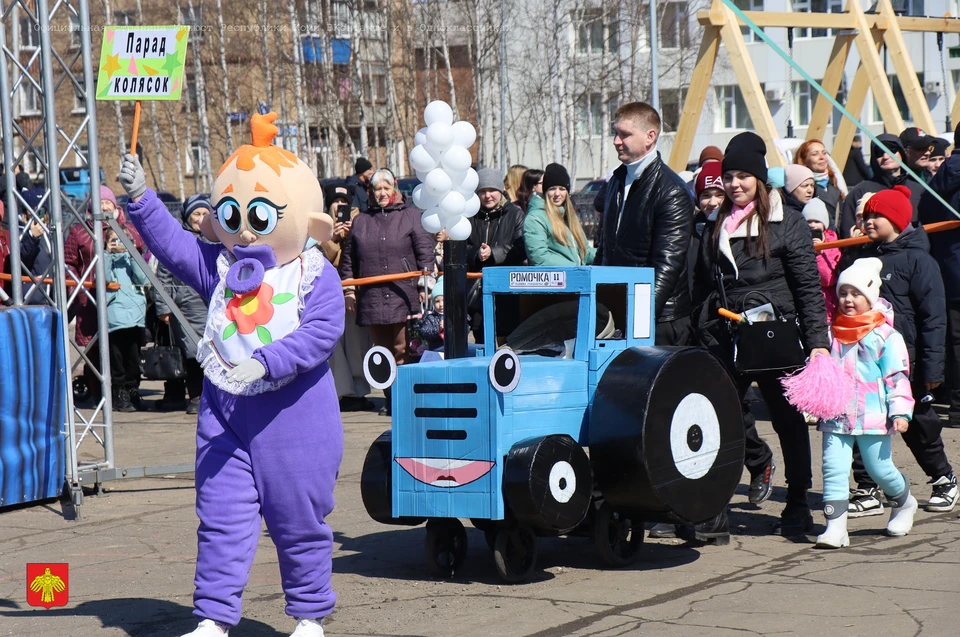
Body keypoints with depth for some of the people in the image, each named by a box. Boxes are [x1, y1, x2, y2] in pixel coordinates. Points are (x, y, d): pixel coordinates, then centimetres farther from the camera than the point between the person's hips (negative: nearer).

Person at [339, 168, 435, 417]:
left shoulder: (410, 216, 7)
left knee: (403, 350, -6)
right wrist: (348, 289, 11)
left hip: (403, 295, -3)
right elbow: (348, 257, 18)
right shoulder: (360, 221, 16)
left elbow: (425, 251, 3)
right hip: (372, 298, 3)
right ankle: (390, 400, 11)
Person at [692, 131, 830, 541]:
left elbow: (808, 288, -5)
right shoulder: (715, 226, 12)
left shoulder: (787, 225, -3)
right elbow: (703, 286, 17)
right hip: (725, 340, 4)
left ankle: (798, 507, 20)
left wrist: (817, 340, -12)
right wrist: (702, 335, 11)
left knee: (788, 420, 7)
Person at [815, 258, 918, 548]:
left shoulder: (885, 336, -3)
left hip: (872, 416, -3)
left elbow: (898, 376, -5)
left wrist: (900, 412, -10)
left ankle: (904, 503, 35)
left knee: (880, 468, 6)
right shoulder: (832, 333, 9)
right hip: (836, 416, 3)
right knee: (833, 467, -8)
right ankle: (835, 526, -9)